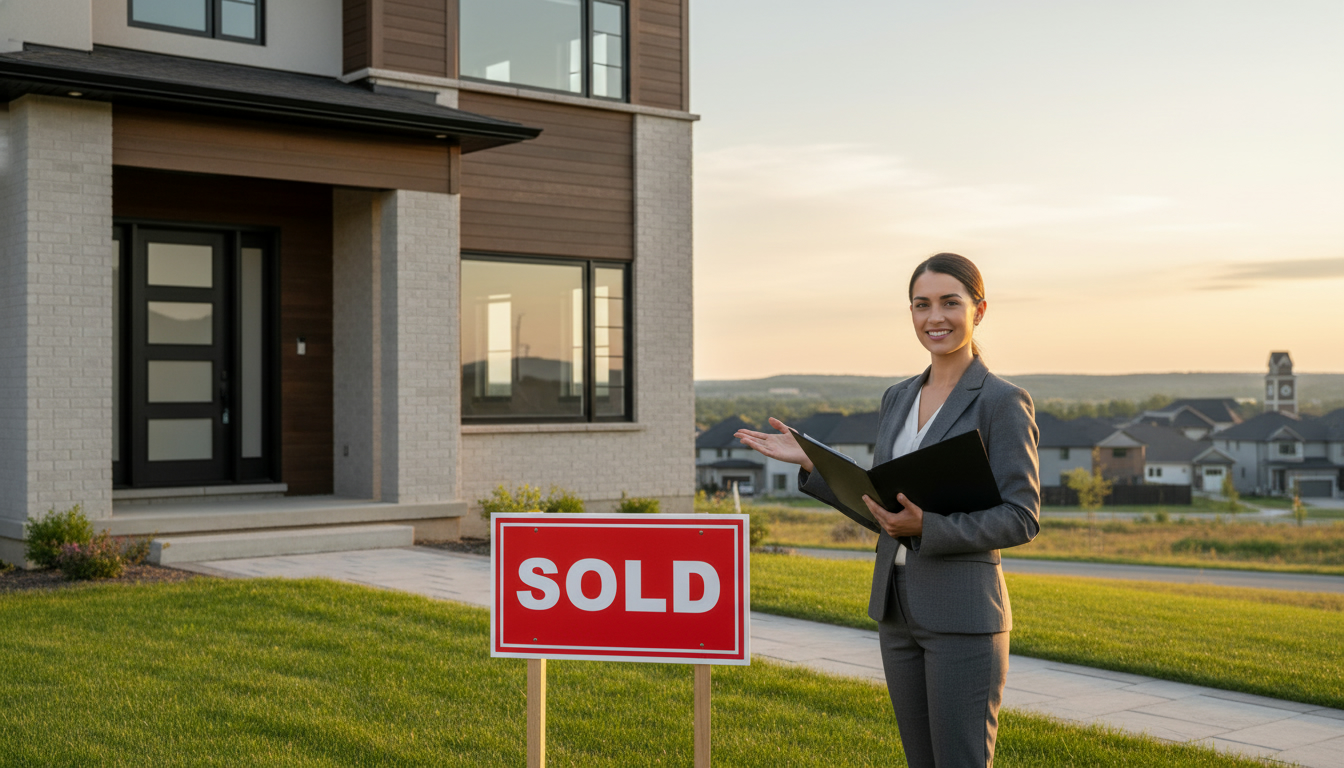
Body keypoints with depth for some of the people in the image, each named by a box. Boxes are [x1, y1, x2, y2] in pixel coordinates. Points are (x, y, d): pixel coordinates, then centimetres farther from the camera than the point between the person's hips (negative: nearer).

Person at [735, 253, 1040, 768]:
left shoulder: (1004, 403, -9)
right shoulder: (898, 400, 12)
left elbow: (1021, 519, -13)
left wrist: (925, 528, -25)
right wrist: (809, 463, 6)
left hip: (964, 614, -7)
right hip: (898, 610, 7)